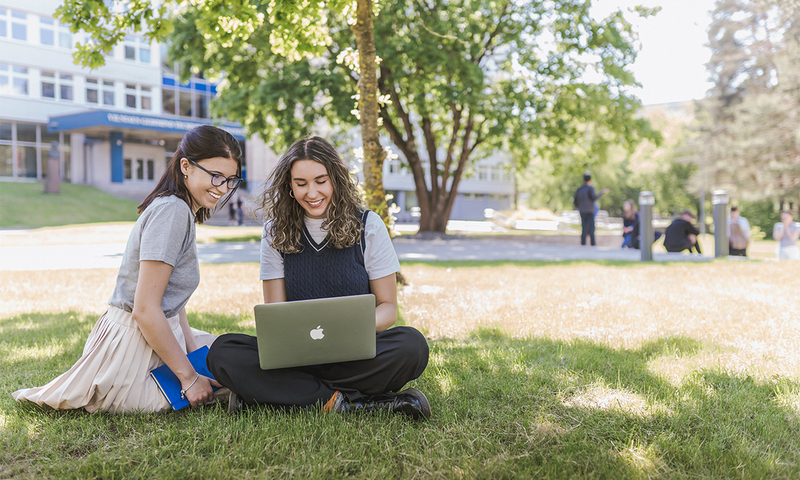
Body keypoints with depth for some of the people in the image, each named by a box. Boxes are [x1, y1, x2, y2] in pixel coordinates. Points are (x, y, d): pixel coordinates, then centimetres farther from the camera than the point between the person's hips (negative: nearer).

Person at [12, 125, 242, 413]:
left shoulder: (182, 211, 11)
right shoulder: (170, 211, -21)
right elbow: (145, 309, -25)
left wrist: (194, 351, 0)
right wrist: (189, 376, -19)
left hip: (158, 333, 10)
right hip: (133, 345, -10)